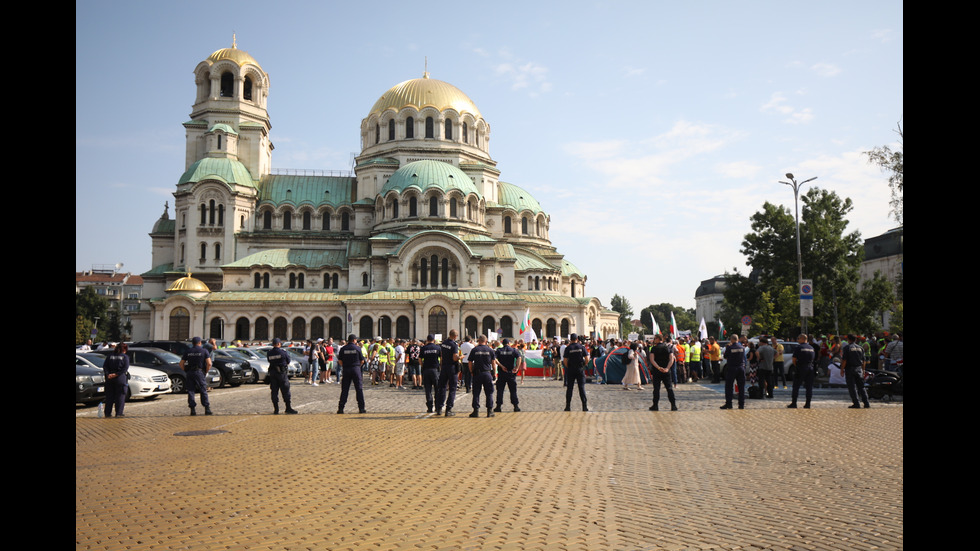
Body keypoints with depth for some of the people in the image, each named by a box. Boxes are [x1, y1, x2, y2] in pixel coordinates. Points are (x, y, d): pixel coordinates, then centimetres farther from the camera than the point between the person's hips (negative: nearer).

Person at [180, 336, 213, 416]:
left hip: (190, 373, 2)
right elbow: (209, 363, -10)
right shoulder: (204, 351, 0)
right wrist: (206, 372, 2)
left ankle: (193, 409, 3)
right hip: (200, 372, -2)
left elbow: (181, 364, 8)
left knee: (191, 391, 6)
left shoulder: (188, 352, 10)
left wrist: (186, 371, 15)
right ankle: (207, 409, 2)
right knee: (203, 391, 4)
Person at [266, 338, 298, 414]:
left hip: (272, 373, 4)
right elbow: (288, 361, 1)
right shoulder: (283, 352, -9)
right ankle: (288, 408, 2)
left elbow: (270, 361, 8)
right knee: (286, 391, 2)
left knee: (274, 391, 8)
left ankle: (276, 409, 9)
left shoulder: (269, 354, 2)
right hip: (282, 373, -4)